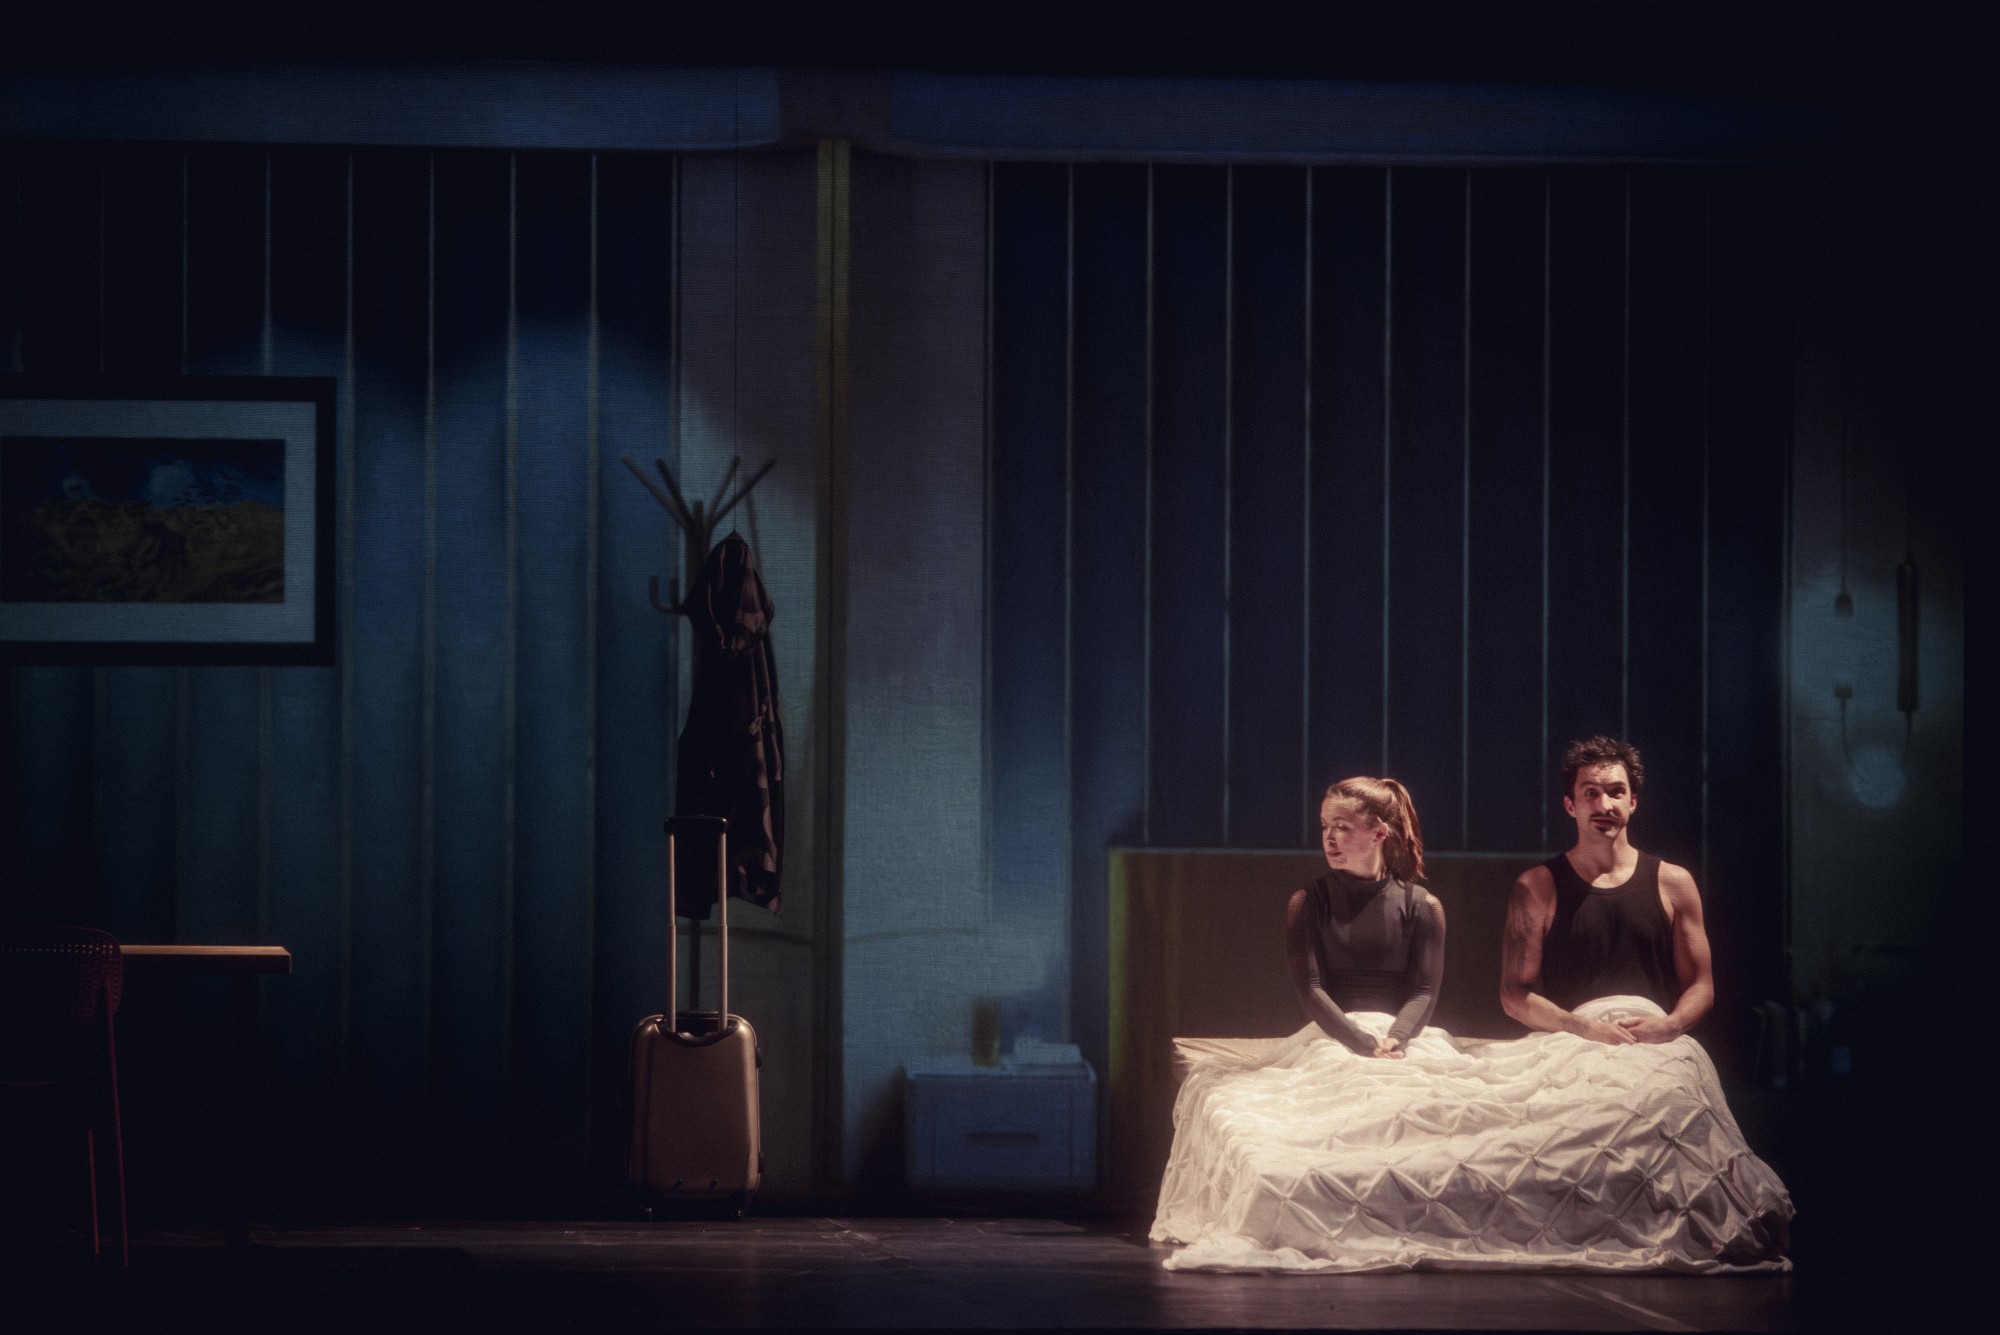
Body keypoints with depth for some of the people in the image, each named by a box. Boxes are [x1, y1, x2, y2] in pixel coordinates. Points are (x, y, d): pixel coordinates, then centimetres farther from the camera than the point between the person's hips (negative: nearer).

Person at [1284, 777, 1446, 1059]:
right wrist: (1366, 1045, -18)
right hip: (1332, 1037, 0)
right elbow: (1310, 990, -4)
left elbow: (1424, 993, -1)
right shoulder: (1307, 903, 6)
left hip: (1401, 1036, 1)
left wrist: (1395, 1039, -22)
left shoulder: (1421, 906, 7)